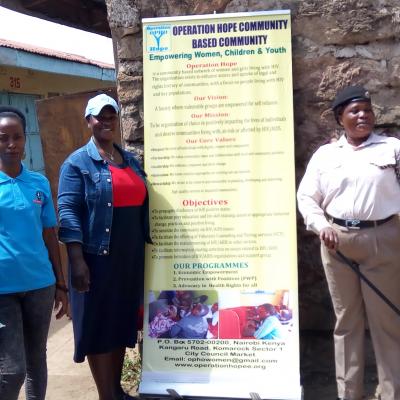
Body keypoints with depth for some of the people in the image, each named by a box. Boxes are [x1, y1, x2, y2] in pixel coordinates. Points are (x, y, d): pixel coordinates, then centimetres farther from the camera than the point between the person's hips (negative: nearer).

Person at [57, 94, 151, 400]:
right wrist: (77, 260, -20)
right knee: (98, 325, 2)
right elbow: (68, 213, -12)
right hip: (97, 258, -6)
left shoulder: (131, 161, 14)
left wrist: (145, 247, 13)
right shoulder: (78, 162, -4)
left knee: (122, 322, 14)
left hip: (131, 259, 6)